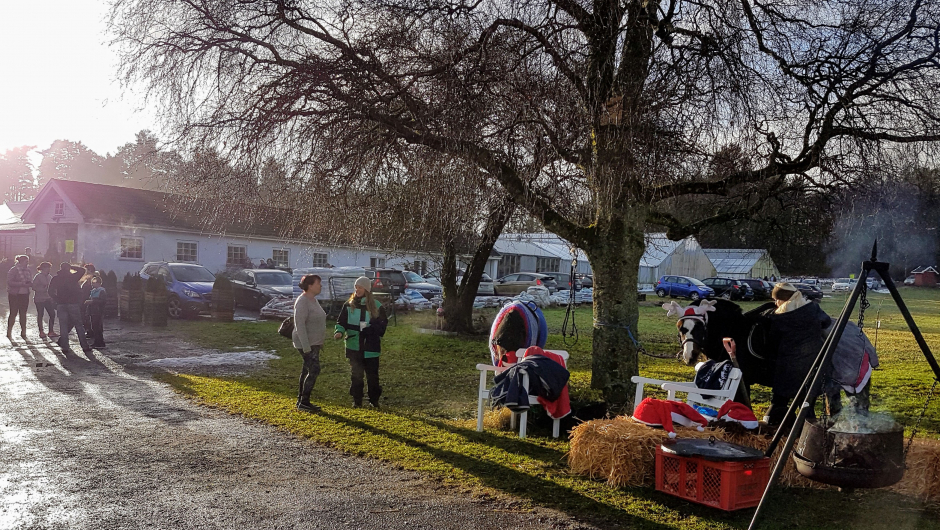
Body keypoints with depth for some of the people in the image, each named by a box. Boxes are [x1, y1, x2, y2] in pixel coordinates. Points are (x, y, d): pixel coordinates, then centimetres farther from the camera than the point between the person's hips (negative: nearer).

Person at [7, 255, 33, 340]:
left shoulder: (27, 270, 9)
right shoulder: (14, 270, -8)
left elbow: (30, 281, 17)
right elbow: (9, 282, -14)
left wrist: (29, 283, -6)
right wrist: (21, 284, -22)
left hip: (25, 295, 6)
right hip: (15, 295, -5)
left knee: (23, 313, 8)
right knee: (13, 313, -2)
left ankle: (23, 332, 13)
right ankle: (9, 332, 7)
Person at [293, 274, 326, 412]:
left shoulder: (313, 300, 11)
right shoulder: (302, 302, -19)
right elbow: (299, 325, -23)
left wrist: (320, 342, 21)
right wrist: (306, 347, -25)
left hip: (314, 343, 10)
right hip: (306, 344, -10)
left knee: (307, 370, 12)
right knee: (314, 370, -11)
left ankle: (301, 400, 20)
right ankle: (304, 402, -4)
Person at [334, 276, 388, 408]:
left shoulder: (376, 305, 0)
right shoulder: (349, 305, 3)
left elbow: (383, 323, 3)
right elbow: (341, 322, 6)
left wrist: (371, 328, -15)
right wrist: (340, 332, -15)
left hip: (371, 347, -1)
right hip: (354, 346, 1)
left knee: (372, 374, 3)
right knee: (356, 374, 7)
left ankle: (374, 400, 17)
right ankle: (357, 400, 17)